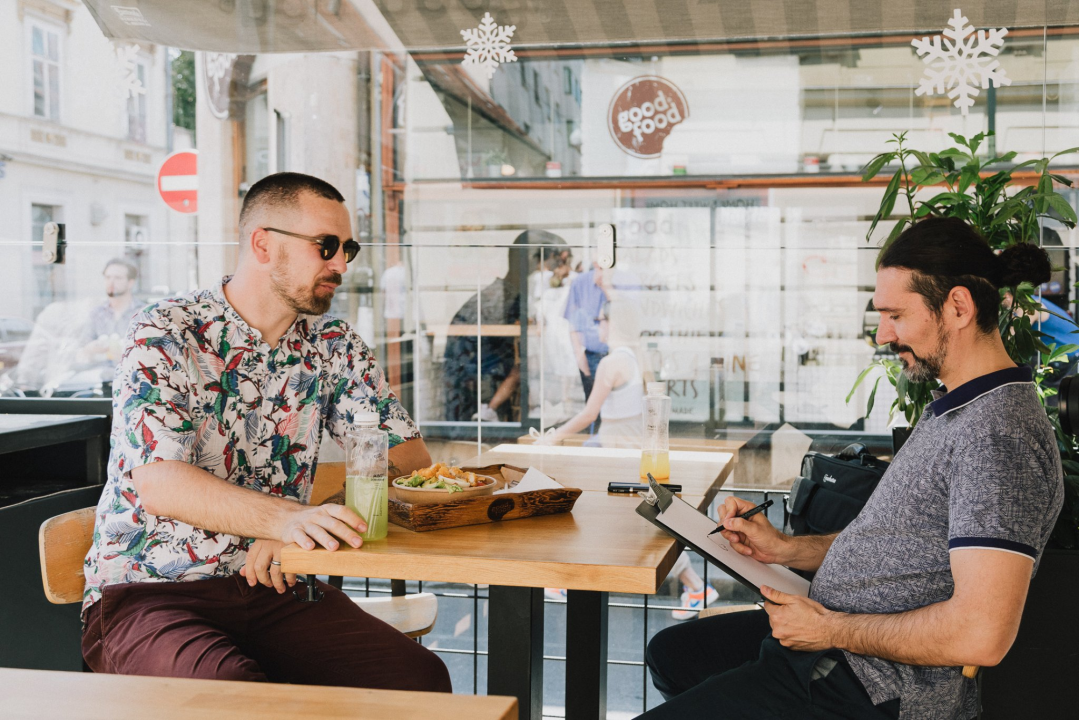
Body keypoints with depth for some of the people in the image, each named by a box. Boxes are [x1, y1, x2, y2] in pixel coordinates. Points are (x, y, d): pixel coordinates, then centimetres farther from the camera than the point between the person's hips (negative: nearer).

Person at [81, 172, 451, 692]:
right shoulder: (165, 334, -6)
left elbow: (409, 455, 6)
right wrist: (287, 517, -35)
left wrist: (317, 519, -13)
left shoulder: (333, 344, 9)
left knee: (419, 678, -19)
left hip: (274, 585, 5)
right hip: (149, 590, -4)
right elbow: (159, 483, -19)